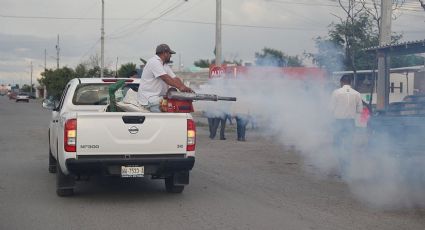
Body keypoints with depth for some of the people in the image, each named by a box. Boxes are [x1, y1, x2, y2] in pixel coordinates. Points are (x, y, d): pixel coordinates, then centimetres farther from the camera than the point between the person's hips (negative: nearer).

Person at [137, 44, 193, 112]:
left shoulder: (165, 66, 20)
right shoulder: (154, 62, -11)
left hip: (159, 96, 10)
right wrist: (180, 87, -26)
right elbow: (165, 78, -21)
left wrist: (185, 88, -8)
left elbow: (175, 78, 9)